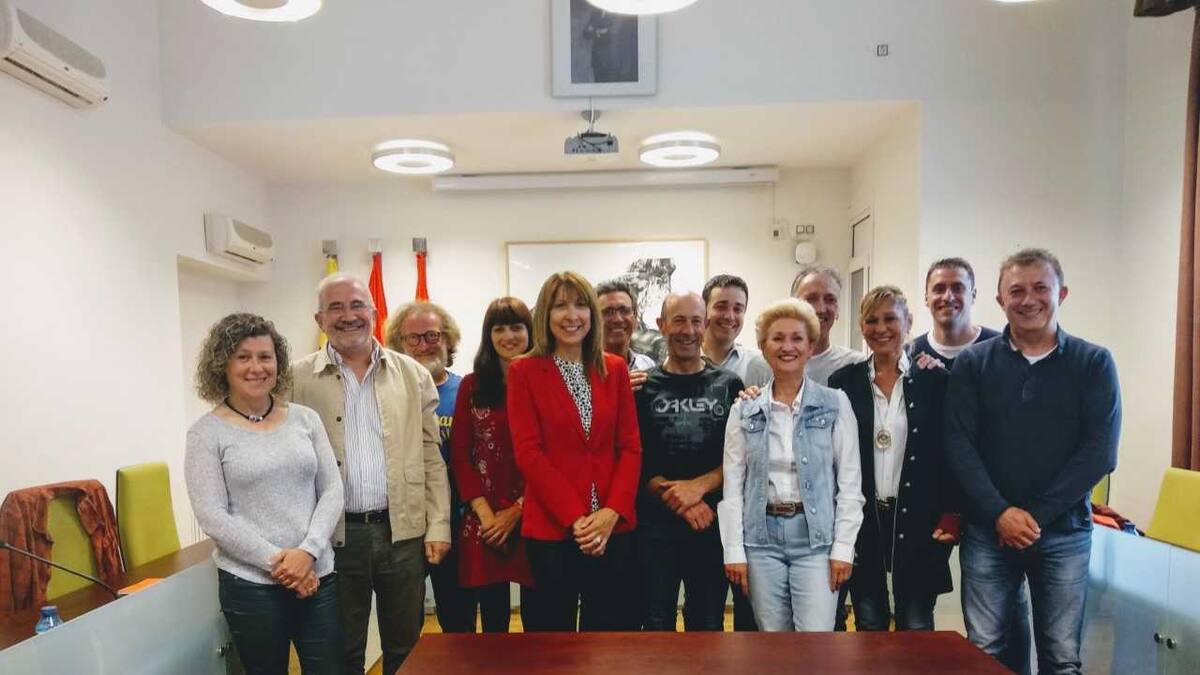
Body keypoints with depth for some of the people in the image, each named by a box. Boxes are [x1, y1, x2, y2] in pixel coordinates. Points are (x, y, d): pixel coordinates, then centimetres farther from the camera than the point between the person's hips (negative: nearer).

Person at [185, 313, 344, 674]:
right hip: (250, 584, -2)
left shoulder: (306, 418, 4)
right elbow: (212, 517, -9)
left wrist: (307, 552, -11)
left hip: (318, 576, 3)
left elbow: (332, 491, 3)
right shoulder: (207, 432, -4)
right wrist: (276, 561, -13)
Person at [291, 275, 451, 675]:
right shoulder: (299, 379, -1)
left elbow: (431, 455, 4)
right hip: (335, 536, -1)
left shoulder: (413, 375, 4)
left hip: (404, 532, 1)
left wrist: (438, 525, -1)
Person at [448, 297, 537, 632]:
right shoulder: (471, 386, 7)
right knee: (492, 622, 12)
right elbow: (460, 455, 3)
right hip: (484, 525, 2)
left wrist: (517, 510, -8)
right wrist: (484, 513, -7)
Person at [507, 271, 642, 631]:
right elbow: (528, 452, -8)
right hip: (551, 528, -2)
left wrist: (612, 512, -10)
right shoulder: (523, 371, -2)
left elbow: (631, 447, 3)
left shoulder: (615, 369, 7)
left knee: (612, 628, 12)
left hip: (613, 527, 3)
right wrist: (575, 517, -13)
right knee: (554, 629, 11)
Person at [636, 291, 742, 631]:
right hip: (656, 524, -1)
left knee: (708, 623, 13)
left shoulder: (729, 385, 6)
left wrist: (699, 485, -13)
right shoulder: (643, 387, 3)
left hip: (714, 525, 1)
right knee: (657, 624, 7)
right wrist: (678, 500, -13)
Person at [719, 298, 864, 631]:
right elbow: (733, 484, 3)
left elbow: (850, 480, 0)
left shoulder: (835, 404, 1)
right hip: (762, 537, 2)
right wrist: (733, 549, -1)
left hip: (816, 537, -1)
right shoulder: (744, 410, 4)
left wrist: (843, 546, -6)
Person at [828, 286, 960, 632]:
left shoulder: (935, 381, 0)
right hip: (861, 522, 1)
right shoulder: (844, 381, 2)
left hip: (919, 523, -1)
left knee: (916, 627, 6)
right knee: (869, 627, 10)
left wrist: (952, 515, -4)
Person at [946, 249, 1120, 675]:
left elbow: (1099, 452, -6)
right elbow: (959, 444, -4)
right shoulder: (973, 363, 2)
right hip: (988, 531, 0)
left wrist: (1036, 516, -12)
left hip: (1064, 533, 0)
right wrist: (1000, 512, -14)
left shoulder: (1094, 363, 1)